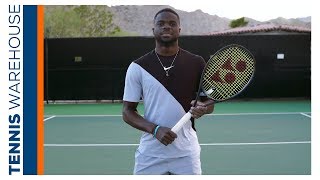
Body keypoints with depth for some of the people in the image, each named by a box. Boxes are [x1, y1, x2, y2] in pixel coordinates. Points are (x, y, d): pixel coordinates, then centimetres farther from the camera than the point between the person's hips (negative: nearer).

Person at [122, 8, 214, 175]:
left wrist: (202, 108, -16)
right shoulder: (137, 67, 1)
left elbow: (210, 102, 9)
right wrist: (155, 129, -16)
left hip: (186, 153, 0)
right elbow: (127, 112, 1)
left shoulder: (196, 63, 3)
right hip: (150, 153, 0)